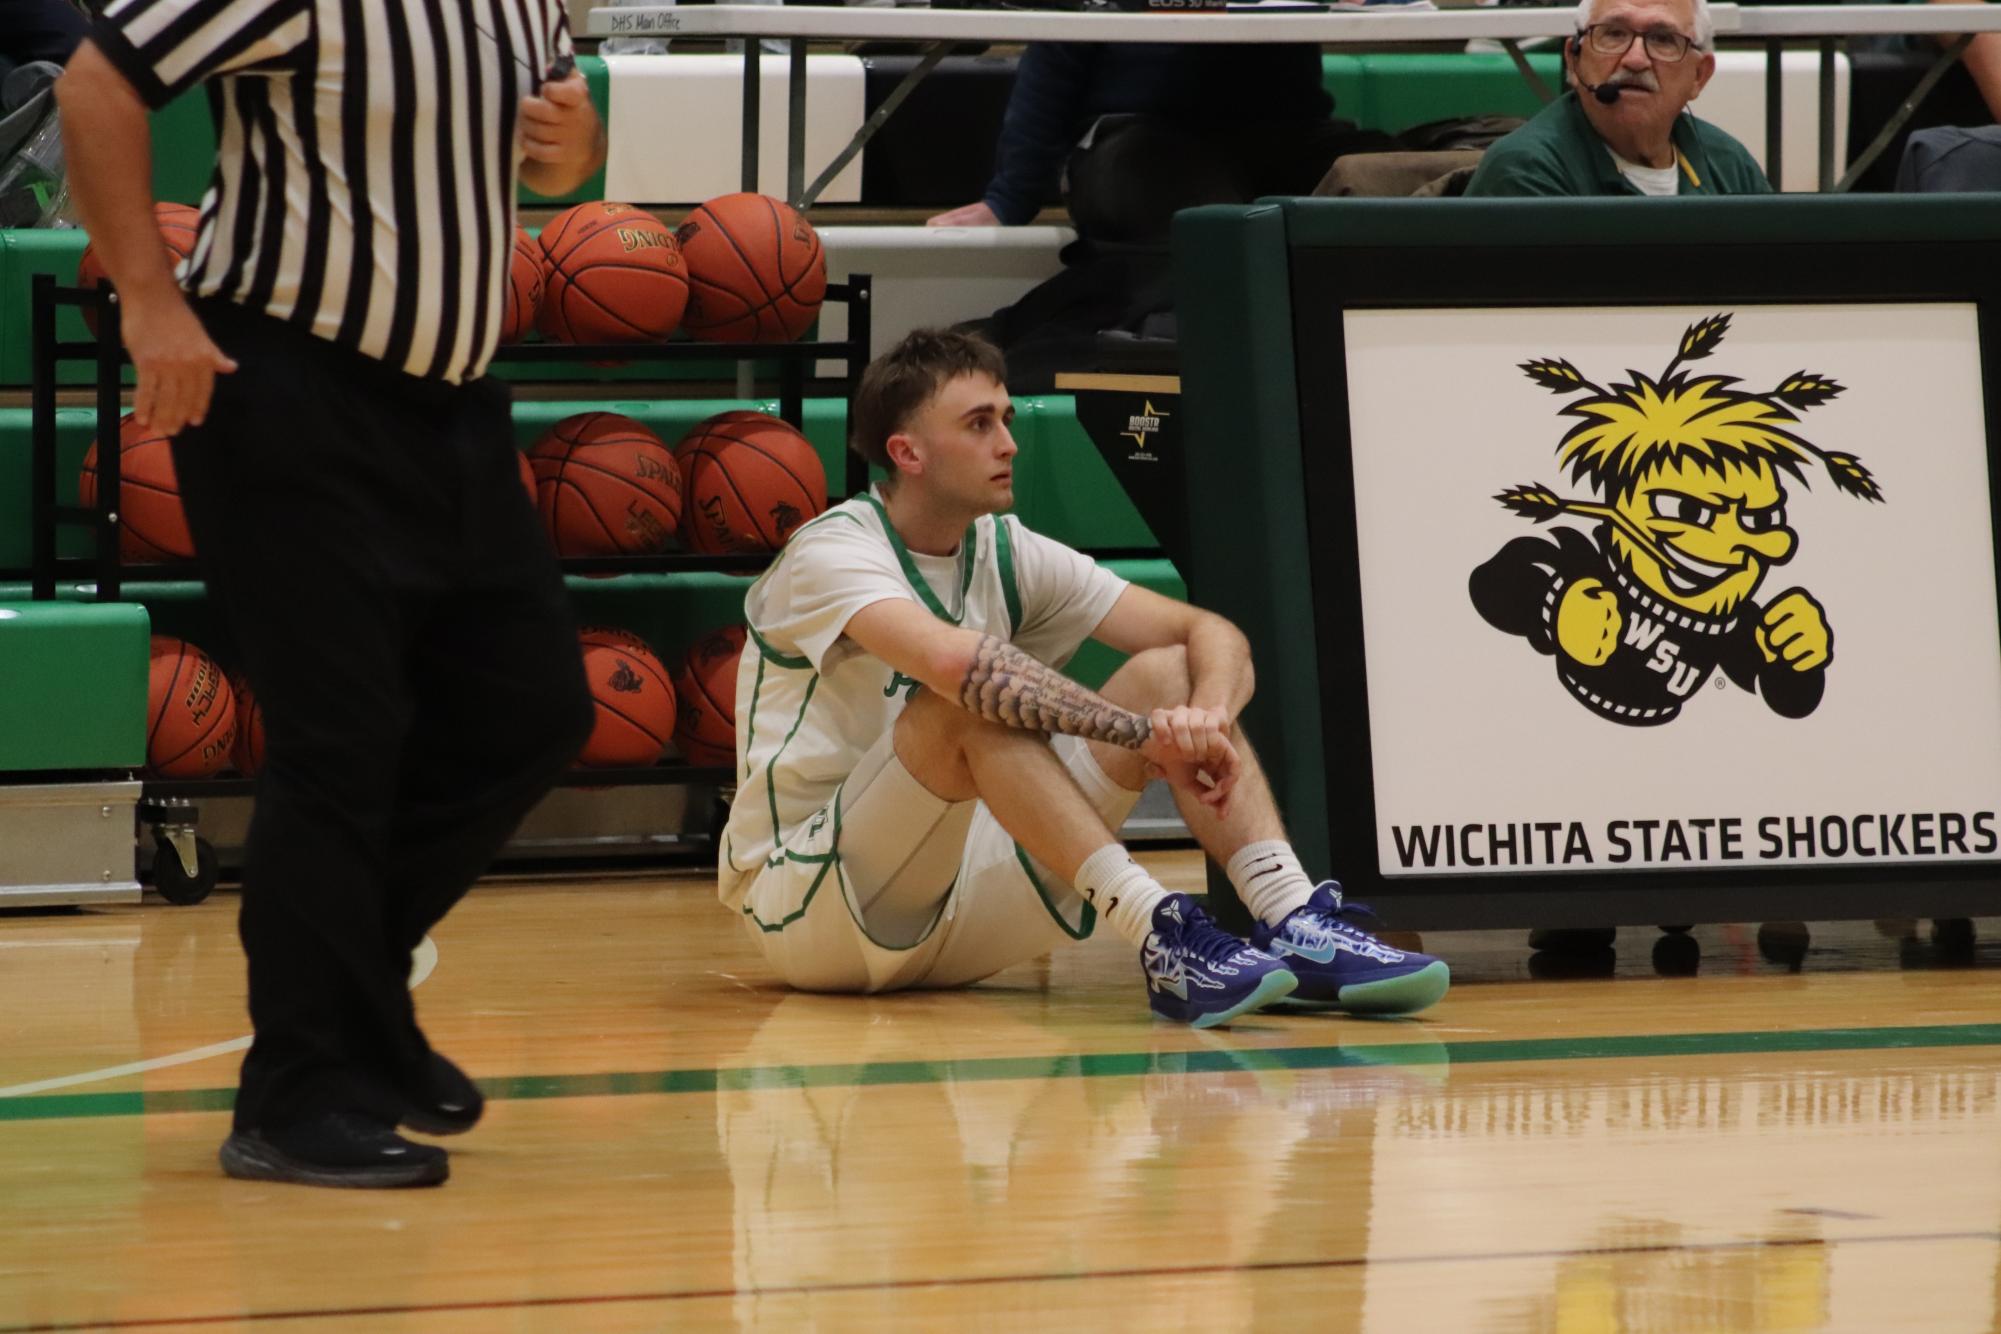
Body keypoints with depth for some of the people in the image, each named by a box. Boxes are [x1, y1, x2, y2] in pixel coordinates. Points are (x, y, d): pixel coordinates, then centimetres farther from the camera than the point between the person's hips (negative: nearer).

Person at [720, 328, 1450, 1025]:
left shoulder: (1007, 555, 6)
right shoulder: (832, 551, -15)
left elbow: (1212, 636, -1)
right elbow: (953, 659, -36)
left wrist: (1208, 716, -25)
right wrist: (1147, 732, -37)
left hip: (960, 908, 7)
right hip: (801, 911, -7)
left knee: (1169, 675, -6)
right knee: (969, 703, -33)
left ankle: (1297, 926, -26)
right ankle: (1160, 935, -44)